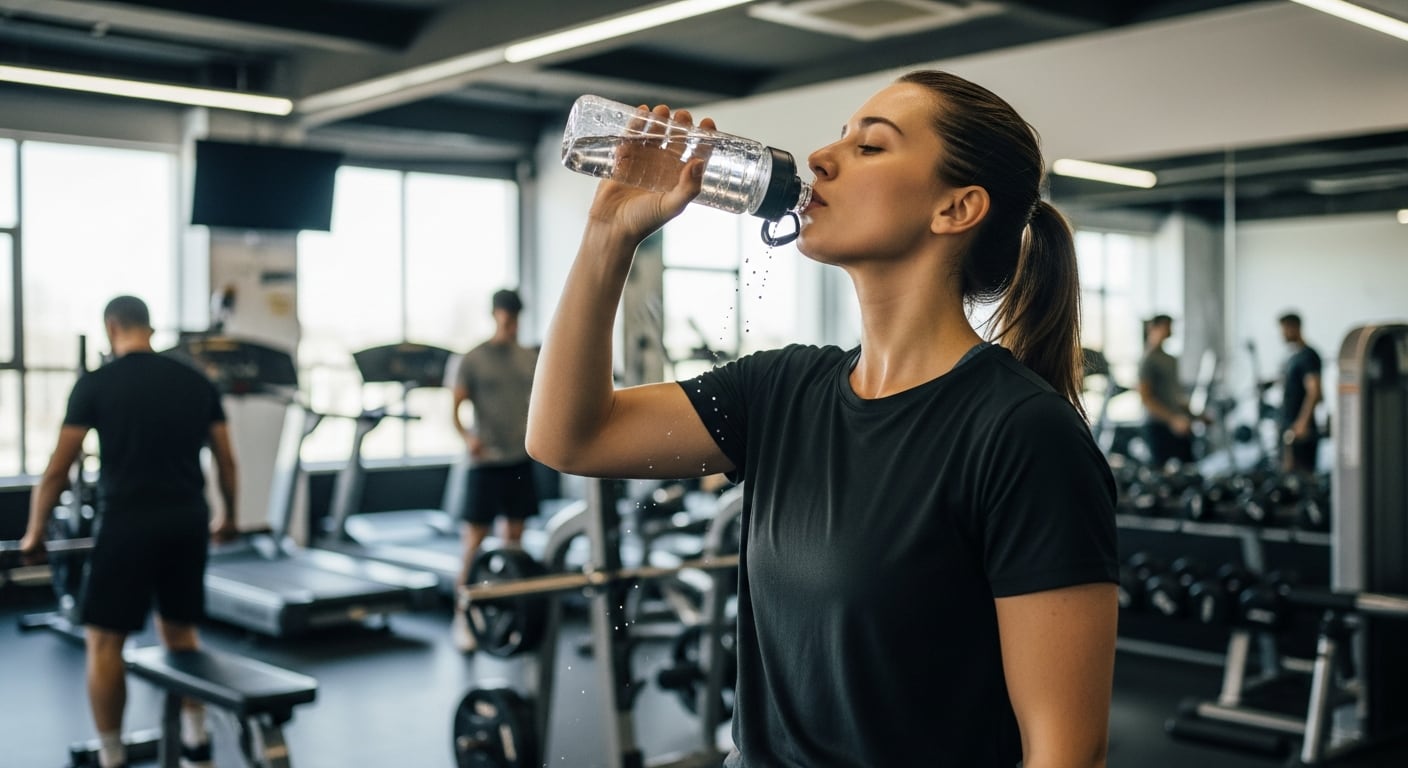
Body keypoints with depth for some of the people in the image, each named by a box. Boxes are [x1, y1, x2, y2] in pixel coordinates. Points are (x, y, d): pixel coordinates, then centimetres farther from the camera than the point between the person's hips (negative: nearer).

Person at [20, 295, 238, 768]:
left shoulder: (97, 384, -2)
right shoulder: (196, 381, 9)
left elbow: (58, 468, -1)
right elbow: (226, 460, 12)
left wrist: (34, 532, 12)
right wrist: (227, 516, 28)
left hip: (128, 522, -5)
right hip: (188, 521, 5)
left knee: (103, 640, 8)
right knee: (179, 630, 21)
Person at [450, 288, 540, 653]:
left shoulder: (531, 359, 9)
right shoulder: (473, 360, -3)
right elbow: (456, 407, -6)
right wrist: (467, 436, -23)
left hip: (521, 458, 4)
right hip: (487, 460, -4)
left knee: (514, 534, 10)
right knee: (476, 537, -4)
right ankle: (462, 617, 2)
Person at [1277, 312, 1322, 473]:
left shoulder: (1308, 356, -10)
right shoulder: (1290, 357, 17)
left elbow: (1314, 391, -18)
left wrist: (1302, 423, -25)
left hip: (1301, 430, -9)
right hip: (1288, 427, 9)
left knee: (1302, 472, -9)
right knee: (1287, 471, 9)